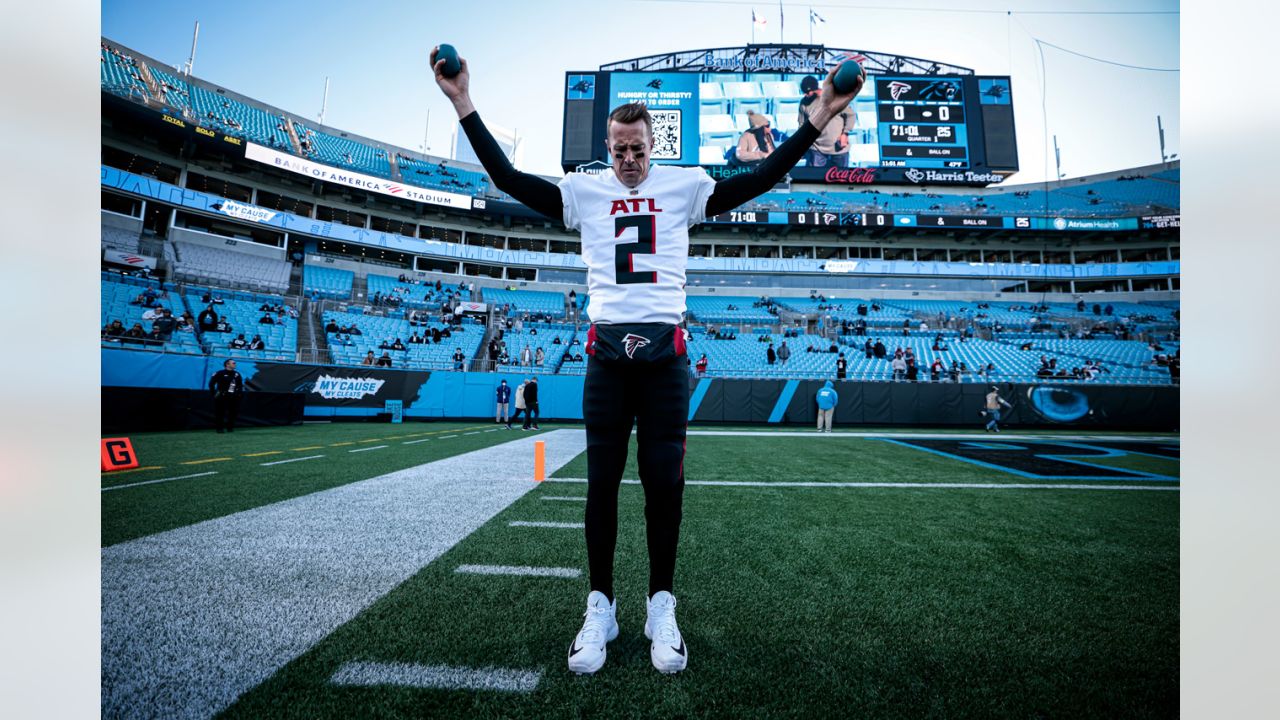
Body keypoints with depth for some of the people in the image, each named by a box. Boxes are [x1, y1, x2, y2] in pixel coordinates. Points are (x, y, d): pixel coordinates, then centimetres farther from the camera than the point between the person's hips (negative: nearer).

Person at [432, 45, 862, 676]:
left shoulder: (683, 185, 11)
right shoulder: (586, 190, 12)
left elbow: (759, 180, 8)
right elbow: (508, 178, 8)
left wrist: (816, 119, 4)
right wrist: (465, 106, 5)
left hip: (665, 351, 0)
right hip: (607, 351, 1)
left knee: (665, 483, 2)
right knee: (602, 484, 3)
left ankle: (661, 607, 17)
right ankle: (600, 607, 16)